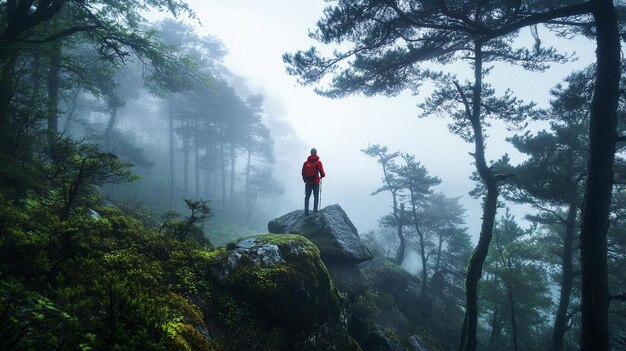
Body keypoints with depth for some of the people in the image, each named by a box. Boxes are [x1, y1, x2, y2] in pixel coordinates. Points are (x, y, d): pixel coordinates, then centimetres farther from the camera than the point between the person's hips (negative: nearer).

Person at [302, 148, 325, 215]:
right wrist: (322, 175, 10)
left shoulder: (306, 162, 2)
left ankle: (306, 212, 9)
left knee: (307, 197, 11)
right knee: (316, 197, 9)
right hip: (316, 182, -3)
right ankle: (315, 211, 6)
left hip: (308, 182, 3)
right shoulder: (318, 162, -9)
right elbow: (322, 172, -13)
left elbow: (303, 173, 6)